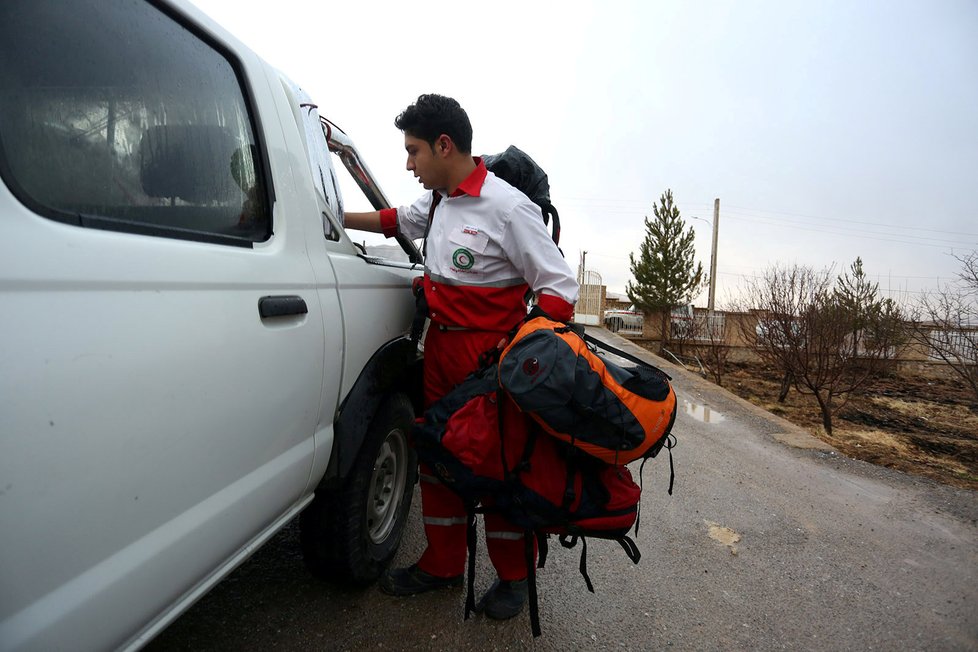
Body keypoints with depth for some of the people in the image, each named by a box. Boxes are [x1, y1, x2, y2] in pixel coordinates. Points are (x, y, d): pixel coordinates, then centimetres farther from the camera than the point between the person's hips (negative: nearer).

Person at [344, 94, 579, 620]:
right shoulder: (437, 202, 8)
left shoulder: (507, 208, -16)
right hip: (440, 345, 8)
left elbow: (559, 288, -16)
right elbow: (396, 220, 30)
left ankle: (513, 577, 28)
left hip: (490, 354, -8)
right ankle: (443, 565, 33)